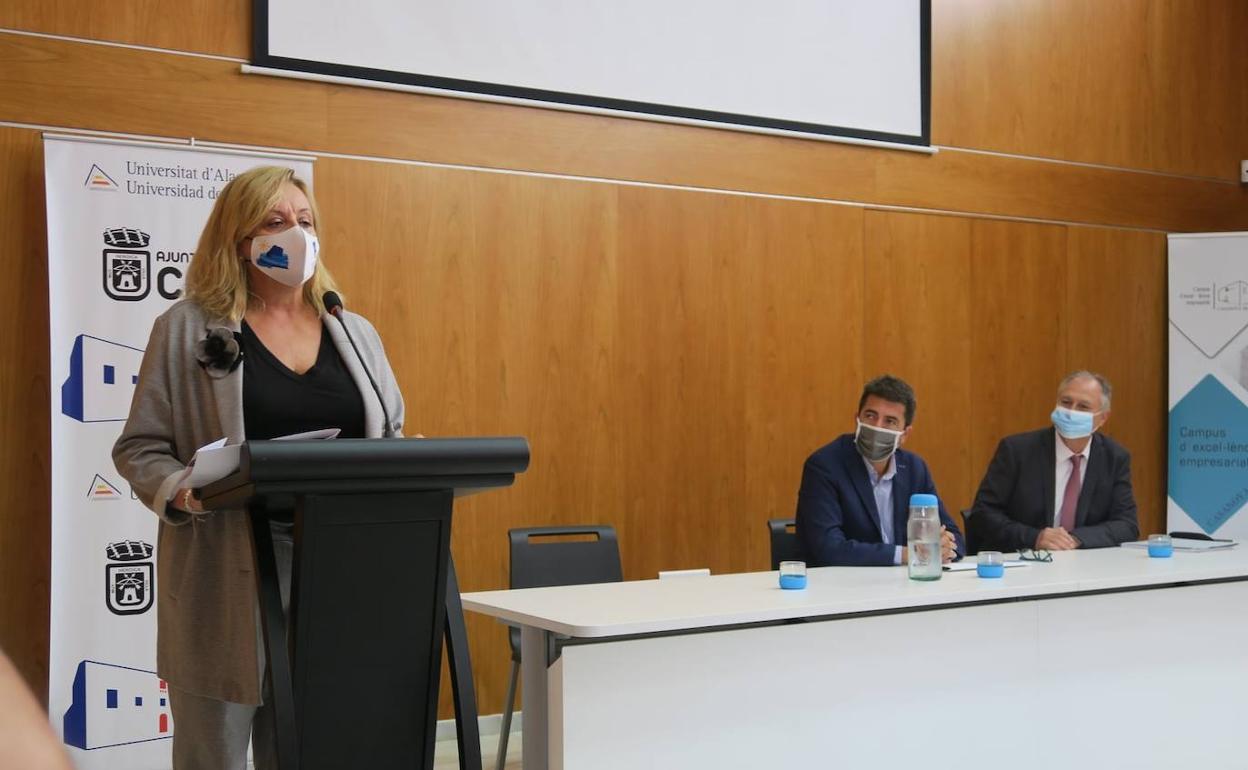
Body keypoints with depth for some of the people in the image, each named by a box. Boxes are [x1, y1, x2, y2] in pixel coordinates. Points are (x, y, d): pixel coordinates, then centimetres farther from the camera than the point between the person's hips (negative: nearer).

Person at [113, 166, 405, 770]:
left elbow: (392, 442, 19)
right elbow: (140, 446, 2)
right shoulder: (187, 328, 2)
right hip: (229, 577, -3)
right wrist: (180, 492, -18)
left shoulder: (355, 334, 14)